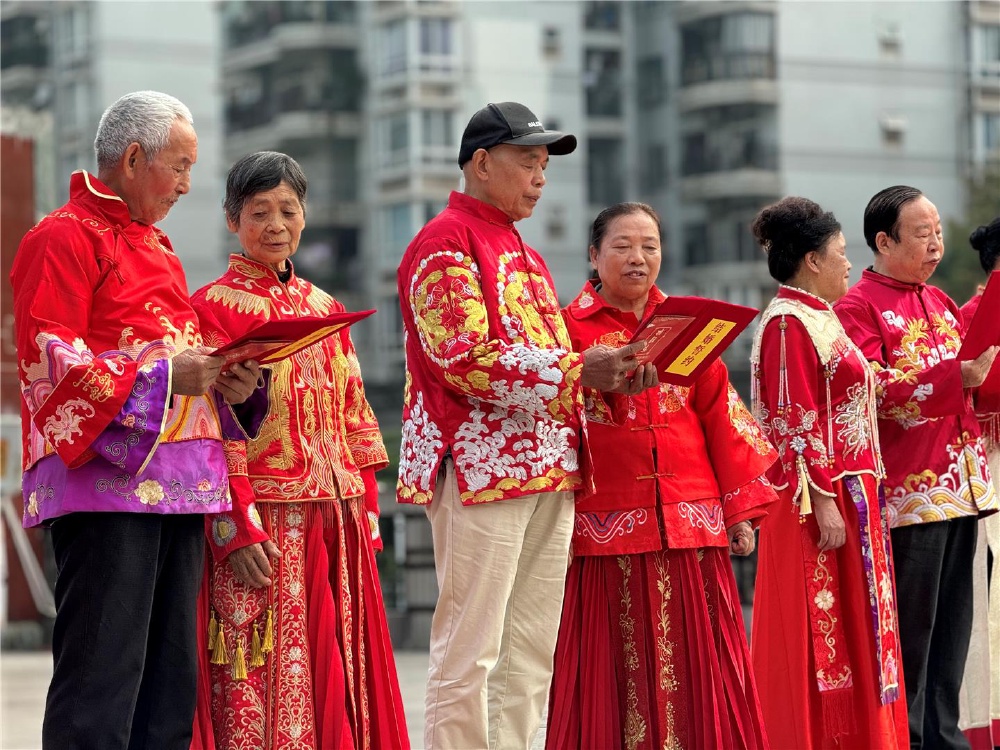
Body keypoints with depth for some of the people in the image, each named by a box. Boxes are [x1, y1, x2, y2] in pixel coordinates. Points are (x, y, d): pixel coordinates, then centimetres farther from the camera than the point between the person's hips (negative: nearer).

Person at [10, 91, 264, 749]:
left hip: (178, 486, 9)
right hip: (108, 478, -9)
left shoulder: (157, 247, 25)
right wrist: (161, 376, -16)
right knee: (102, 678, -12)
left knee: (170, 682, 8)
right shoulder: (65, 237, -4)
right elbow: (46, 358, -13)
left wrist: (230, 387, 10)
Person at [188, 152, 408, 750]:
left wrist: (366, 511, 9)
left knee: (337, 676, 7)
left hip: (335, 520, 6)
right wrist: (238, 530, -18)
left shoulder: (325, 307, 17)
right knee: (260, 684, -6)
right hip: (263, 524, -6)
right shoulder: (216, 306, -3)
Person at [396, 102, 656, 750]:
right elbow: (464, 359, -16)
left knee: (531, 655, 6)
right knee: (469, 651, -9)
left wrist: (611, 376, 5)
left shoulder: (525, 255, 24)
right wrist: (578, 370, -19)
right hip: (481, 466, -9)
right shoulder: (445, 243, -4)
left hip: (548, 472, 9)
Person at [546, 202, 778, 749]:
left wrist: (740, 509, 4)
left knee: (693, 669, 2)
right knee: (617, 669, -1)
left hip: (690, 522, 3)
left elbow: (721, 417, 9)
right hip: (608, 529, -3)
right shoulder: (569, 328, 4)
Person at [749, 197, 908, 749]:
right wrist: (824, 503, -22)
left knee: (850, 631, 10)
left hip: (851, 492, 10)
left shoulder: (820, 319, 16)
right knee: (822, 632, -6)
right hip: (823, 496, -10)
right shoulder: (790, 323, -13)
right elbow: (795, 422, -19)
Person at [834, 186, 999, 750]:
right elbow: (870, 391, -17)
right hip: (911, 488, -7)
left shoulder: (941, 303, 18)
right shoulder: (858, 307, -6)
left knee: (952, 620, 9)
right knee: (909, 627, -5)